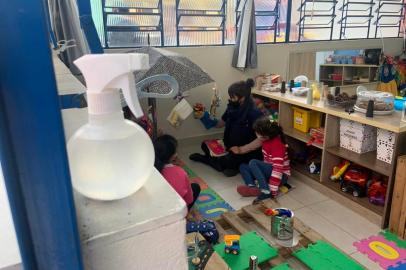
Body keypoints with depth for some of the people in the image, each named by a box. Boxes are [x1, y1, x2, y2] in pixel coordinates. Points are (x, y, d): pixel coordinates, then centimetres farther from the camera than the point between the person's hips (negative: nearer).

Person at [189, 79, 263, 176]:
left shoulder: (254, 113, -24)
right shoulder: (232, 107, -4)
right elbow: (219, 124, 8)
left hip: (248, 152, -7)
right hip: (231, 145, 7)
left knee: (222, 163, -18)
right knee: (205, 145, 2)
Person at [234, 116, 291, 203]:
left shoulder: (277, 145, -27)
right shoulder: (266, 139, -4)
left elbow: (278, 168, -31)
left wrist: (272, 191, -33)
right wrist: (240, 150, 21)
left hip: (281, 175, -9)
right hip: (269, 170, 9)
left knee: (253, 163, -26)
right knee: (243, 167, 4)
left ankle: (266, 191, -29)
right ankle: (252, 187, -22)